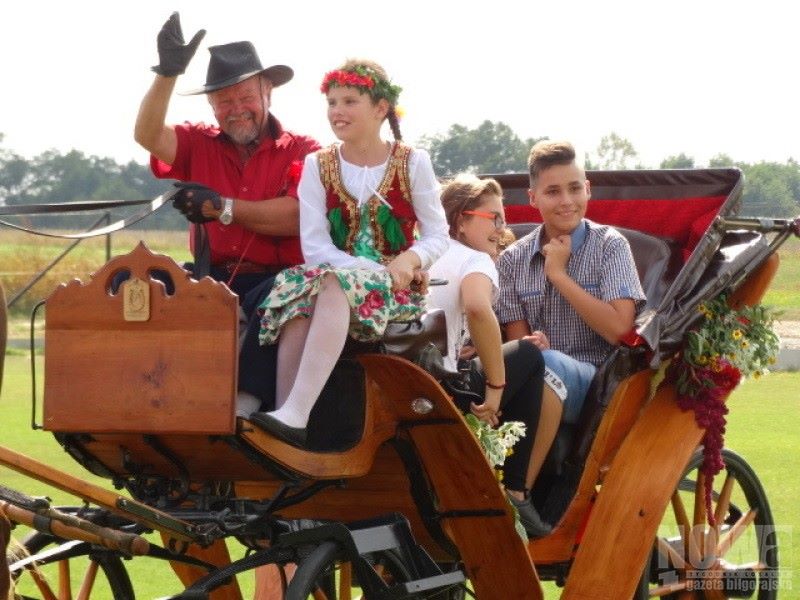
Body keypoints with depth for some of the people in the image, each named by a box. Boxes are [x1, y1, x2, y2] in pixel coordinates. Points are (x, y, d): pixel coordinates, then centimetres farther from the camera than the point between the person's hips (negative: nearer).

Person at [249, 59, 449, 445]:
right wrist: (368, 268, -17)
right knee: (300, 289, -34)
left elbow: (437, 235, 4)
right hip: (336, 273, 2)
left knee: (335, 286, -36)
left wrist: (411, 259, -19)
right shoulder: (318, 166, 9)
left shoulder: (412, 163, 5)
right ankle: (289, 421, -43)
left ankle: (293, 414, -48)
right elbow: (314, 245, -1)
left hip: (396, 291, -2)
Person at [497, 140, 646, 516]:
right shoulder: (514, 259, 12)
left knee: (548, 365, -37)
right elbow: (516, 337, 9)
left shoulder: (609, 245, 4)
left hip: (597, 379, -2)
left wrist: (559, 274, -7)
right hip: (539, 387, 2)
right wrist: (528, 344, -17)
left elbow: (618, 328, -7)